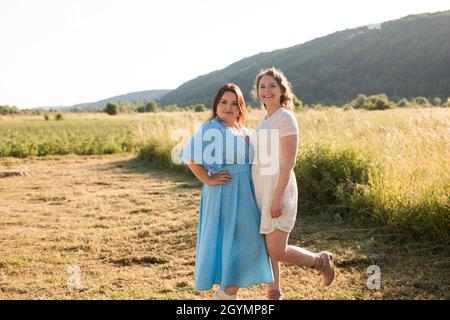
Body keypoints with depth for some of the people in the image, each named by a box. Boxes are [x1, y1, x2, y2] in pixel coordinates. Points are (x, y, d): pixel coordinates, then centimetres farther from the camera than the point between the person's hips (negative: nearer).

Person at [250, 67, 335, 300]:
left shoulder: (286, 118, -12)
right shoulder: (264, 120, 13)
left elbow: (288, 163, -18)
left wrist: (277, 198, -22)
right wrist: (260, 197, 17)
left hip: (278, 191, -8)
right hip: (261, 192, 8)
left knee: (276, 252, -8)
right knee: (266, 249, 9)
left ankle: (320, 261, 16)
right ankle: (274, 296, 20)